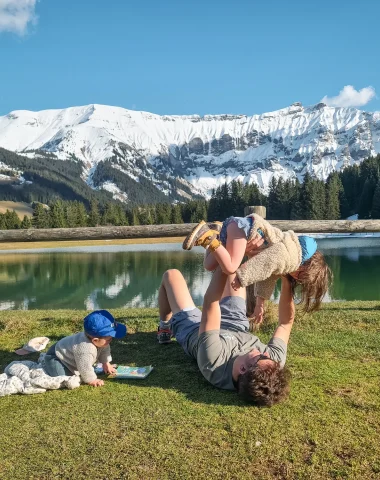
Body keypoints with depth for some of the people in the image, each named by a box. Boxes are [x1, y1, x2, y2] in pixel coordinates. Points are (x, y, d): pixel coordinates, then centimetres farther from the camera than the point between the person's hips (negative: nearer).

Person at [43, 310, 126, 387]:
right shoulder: (85, 350, -43)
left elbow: (105, 350, 6)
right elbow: (85, 368, -35)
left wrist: (106, 364, 9)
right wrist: (92, 380, -21)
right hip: (55, 358, -9)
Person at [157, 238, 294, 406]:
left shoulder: (214, 364, -49)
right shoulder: (276, 359, -39)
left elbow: (210, 302, -47)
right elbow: (286, 322, -22)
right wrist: (286, 281, -32)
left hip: (192, 331, -3)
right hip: (237, 328, 3)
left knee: (171, 275, 15)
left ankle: (165, 328, 39)